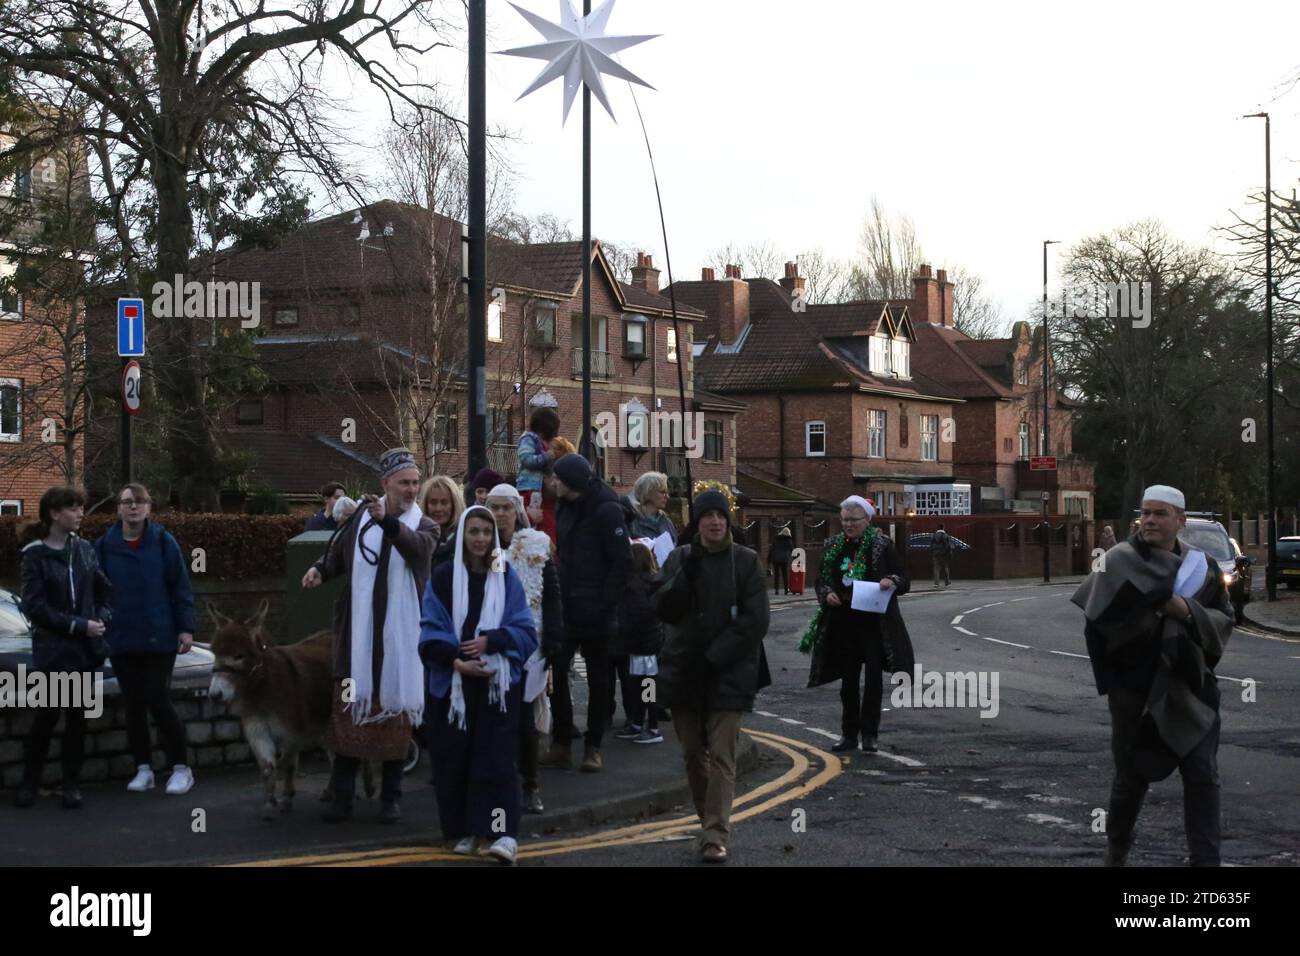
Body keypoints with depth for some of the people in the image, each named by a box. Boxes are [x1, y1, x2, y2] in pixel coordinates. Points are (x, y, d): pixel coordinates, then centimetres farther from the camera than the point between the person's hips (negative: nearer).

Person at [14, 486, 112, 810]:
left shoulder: (84, 549, 5)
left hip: (86, 649, 4)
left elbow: (104, 589, 13)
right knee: (48, 714, -1)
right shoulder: (36, 555, -6)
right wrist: (79, 625, -15)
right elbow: (35, 606, -10)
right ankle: (29, 782, 14)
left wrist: (102, 619, -5)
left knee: (77, 716, 6)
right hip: (52, 649, -3)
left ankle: (72, 784, 14)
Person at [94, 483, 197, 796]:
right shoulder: (105, 546, 0)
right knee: (133, 705, 8)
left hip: (159, 638, -3)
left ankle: (181, 767, 9)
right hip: (121, 640, 3)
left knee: (158, 701, -4)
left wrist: (185, 628, -7)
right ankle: (143, 768, 19)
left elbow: (181, 588, -3)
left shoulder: (164, 542, -4)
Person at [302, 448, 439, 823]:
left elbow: (417, 545, -25)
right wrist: (320, 568, -3)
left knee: (395, 715, 6)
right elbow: (339, 554, 19)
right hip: (357, 636, 1)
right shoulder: (359, 518, 5)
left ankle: (390, 798, 17)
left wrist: (386, 520, -43)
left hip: (400, 638, -1)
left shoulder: (424, 526, -1)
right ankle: (342, 797, 12)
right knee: (348, 711, 4)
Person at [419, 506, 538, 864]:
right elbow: (431, 632, -4)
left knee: (496, 757, -7)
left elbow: (525, 630, 0)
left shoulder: (507, 577, 4)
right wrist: (456, 661, -19)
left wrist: (490, 641, -17)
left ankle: (503, 832, -11)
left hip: (498, 680, 0)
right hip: (453, 682, 1)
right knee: (455, 758, 3)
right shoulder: (443, 578, 1)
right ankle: (463, 830, 15)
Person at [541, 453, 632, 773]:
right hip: (566, 608, 7)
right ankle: (561, 744, 10)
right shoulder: (566, 508, 12)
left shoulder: (606, 510, -11)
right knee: (554, 672, 2)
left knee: (597, 679, 5)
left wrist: (607, 604, -18)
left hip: (594, 612, -7)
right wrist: (556, 596, 7)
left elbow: (622, 561, -15)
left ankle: (593, 747, 13)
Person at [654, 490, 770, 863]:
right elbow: (664, 610, -3)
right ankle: (709, 820, 25)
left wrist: (713, 658, -13)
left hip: (728, 674, -3)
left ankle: (715, 836, -11)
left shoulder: (746, 562, -2)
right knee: (693, 754, 9)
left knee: (721, 755, -10)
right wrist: (685, 575, -18)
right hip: (683, 672, 3)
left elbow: (755, 622, -7)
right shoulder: (679, 559, 6)